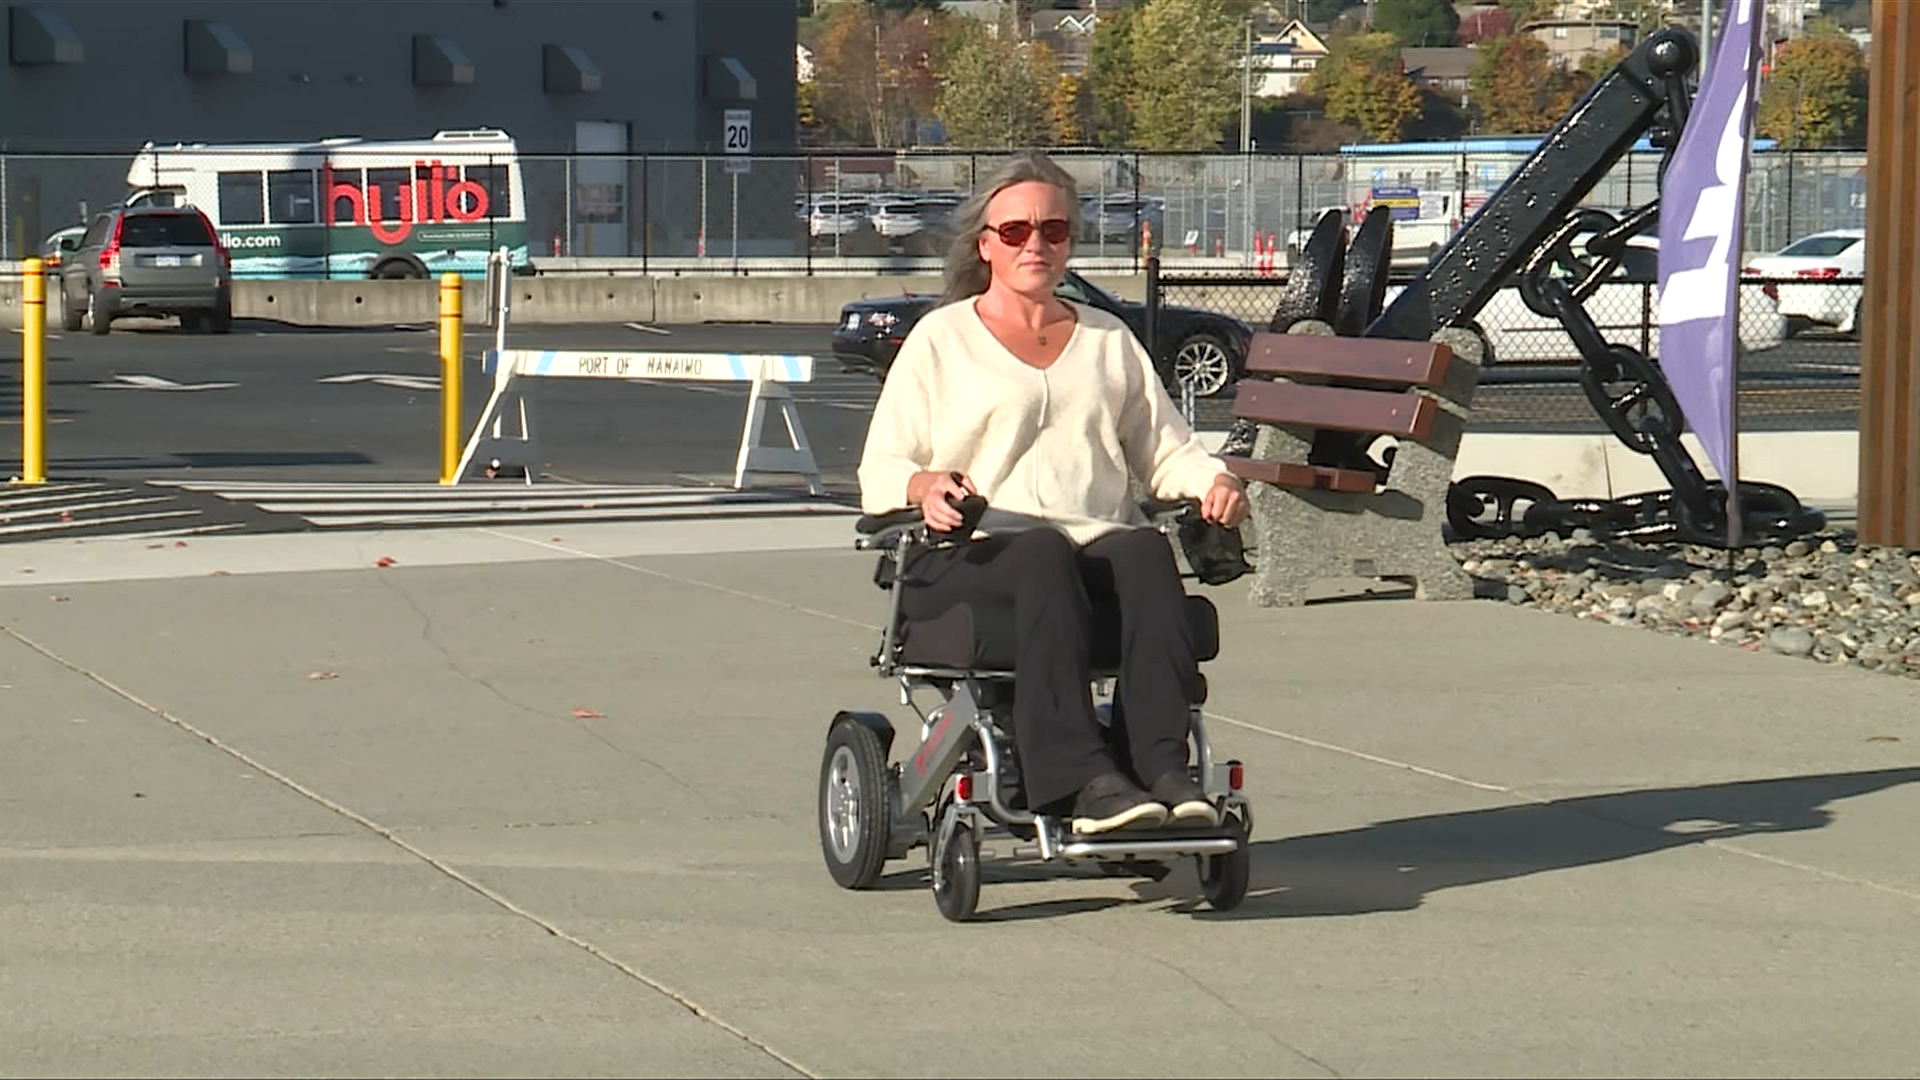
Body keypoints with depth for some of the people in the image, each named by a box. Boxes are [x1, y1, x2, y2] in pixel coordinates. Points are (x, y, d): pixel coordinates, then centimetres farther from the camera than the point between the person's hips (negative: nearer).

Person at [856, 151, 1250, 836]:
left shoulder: (1108, 341, 28)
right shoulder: (941, 338, 16)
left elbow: (1166, 450, 24)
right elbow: (879, 471, 9)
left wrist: (1214, 481, 0)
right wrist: (925, 486, -15)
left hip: (1098, 541, 3)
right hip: (972, 554, -3)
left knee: (1146, 552, -33)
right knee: (1043, 556, -38)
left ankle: (1162, 766, -45)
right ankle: (1081, 779, -50)